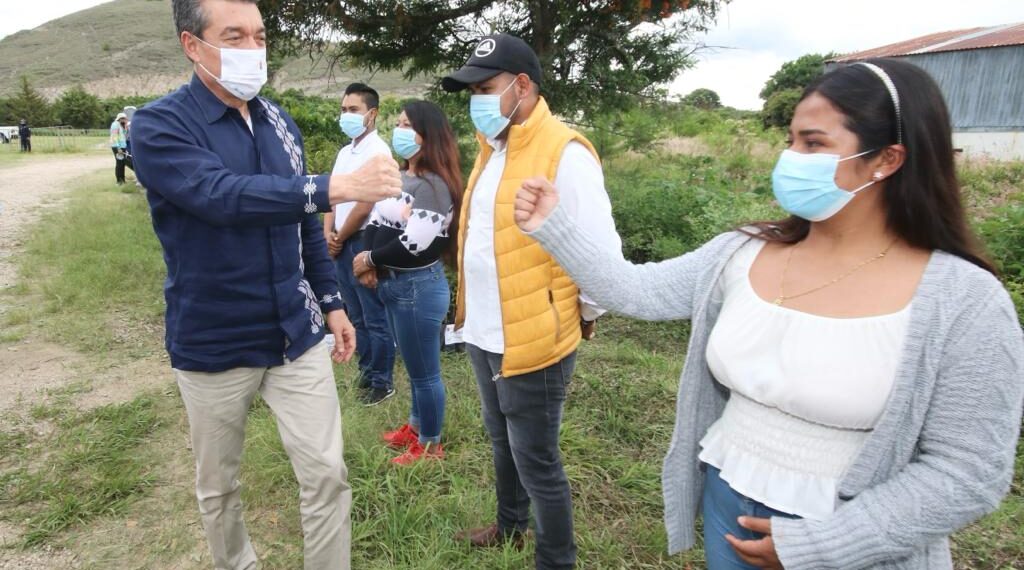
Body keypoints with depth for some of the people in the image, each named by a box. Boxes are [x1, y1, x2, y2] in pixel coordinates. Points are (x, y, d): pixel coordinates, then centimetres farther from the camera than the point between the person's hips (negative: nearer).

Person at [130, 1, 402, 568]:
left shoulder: (279, 122, 5)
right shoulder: (159, 126, -12)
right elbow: (223, 196, -31)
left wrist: (331, 302, 11)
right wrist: (338, 186, -40)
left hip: (296, 335, 4)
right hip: (213, 345, -3)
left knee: (327, 474, 5)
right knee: (219, 485, 17)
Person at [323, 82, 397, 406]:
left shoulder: (377, 151, -11)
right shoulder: (345, 152, 16)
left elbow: (365, 206, -16)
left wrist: (340, 237, -6)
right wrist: (328, 233, 1)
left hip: (364, 242, -8)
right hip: (342, 244, 9)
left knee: (375, 318, -1)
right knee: (356, 316, 16)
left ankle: (382, 382, 10)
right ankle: (368, 371, 28)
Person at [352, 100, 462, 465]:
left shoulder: (433, 185, -18)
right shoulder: (399, 177, 11)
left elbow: (414, 245, -24)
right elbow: (376, 221, 10)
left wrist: (370, 259, -10)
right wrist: (369, 264, -8)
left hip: (419, 287, -9)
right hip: (393, 284, 9)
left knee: (425, 371, 6)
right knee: (414, 366, 23)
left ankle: (430, 444, 23)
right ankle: (416, 425, 41)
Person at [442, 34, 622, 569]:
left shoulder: (564, 154, -18)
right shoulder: (492, 149, 10)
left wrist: (581, 314, -6)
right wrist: (474, 313, 16)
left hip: (532, 341, -8)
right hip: (484, 335, 9)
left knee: (536, 461, 8)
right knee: (503, 443, 26)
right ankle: (509, 526, 49)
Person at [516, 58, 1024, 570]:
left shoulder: (963, 301, -17)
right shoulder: (741, 254, -5)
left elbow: (968, 470, -15)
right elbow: (638, 291, -5)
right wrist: (553, 227, -15)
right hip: (727, 504, 5)